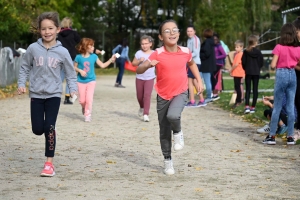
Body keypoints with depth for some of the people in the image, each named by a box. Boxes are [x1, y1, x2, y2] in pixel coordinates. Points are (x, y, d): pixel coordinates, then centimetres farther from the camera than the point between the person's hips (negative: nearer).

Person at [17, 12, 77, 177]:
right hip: (36, 94, 2)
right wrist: (21, 84, -5)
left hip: (54, 94, -2)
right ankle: (50, 131, 38)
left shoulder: (62, 52, -7)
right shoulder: (33, 48, -5)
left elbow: (70, 73, 3)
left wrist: (73, 89, -10)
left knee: (49, 128, -10)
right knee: (37, 129, 1)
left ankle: (49, 163, -2)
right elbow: (25, 68, 7)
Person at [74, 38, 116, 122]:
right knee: (82, 100, 4)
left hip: (91, 81, 0)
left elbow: (102, 65, 0)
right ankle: (84, 108, 38)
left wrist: (111, 60, -8)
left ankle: (88, 115, 2)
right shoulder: (79, 57, -8)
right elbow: (74, 67, 2)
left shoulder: (94, 57, -3)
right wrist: (80, 70, -16)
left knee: (89, 99, -11)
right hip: (81, 81, 0)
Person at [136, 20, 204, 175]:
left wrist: (199, 81, 12)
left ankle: (178, 133, 2)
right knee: (164, 131, 7)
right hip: (163, 95, 0)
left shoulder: (185, 52, -7)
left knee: (173, 115, -32)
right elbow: (138, 70, -20)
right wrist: (148, 65, -40)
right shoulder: (158, 54, -14)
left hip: (180, 93, 0)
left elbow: (192, 64, 18)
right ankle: (167, 160, 26)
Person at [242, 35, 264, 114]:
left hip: (248, 72, 0)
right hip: (256, 73, 0)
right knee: (255, 89, 6)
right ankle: (253, 107, 6)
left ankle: (247, 106, -11)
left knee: (248, 89, 4)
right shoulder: (258, 52, -5)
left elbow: (243, 62, -4)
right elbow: (261, 62, -1)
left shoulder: (246, 51, -5)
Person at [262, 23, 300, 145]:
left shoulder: (279, 47, -9)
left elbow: (273, 65, -12)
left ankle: (271, 136, 4)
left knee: (277, 107, 3)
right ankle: (290, 137, 8)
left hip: (281, 74, -3)